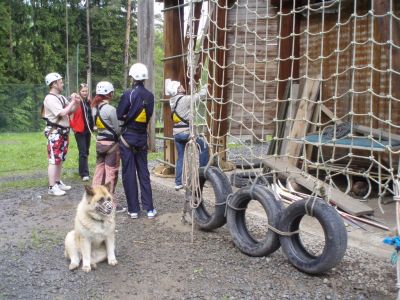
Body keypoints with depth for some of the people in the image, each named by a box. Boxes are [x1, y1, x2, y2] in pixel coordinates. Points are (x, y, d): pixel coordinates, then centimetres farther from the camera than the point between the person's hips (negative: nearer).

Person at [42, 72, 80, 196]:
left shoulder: (61, 97, 13)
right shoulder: (50, 99, -15)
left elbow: (71, 111, 18)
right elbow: (62, 113, -24)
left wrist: (76, 103, 0)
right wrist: (72, 102, -14)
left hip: (63, 132, 9)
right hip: (55, 133, -9)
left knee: (60, 159, 16)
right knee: (54, 160, -7)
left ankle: (58, 182, 26)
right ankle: (52, 187, -4)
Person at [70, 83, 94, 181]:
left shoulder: (89, 102, 10)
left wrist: (92, 126, 13)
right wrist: (73, 127, -13)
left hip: (88, 130, 7)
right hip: (79, 130, -7)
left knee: (86, 151, 14)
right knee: (83, 152, -8)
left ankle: (82, 169, 27)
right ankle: (84, 173, -7)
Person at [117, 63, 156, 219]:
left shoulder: (129, 94, -12)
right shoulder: (150, 96, 3)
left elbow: (119, 115, -12)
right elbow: (149, 116, 8)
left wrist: (127, 117, 7)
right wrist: (137, 119, 6)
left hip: (128, 136, -4)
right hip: (142, 137, 4)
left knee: (129, 173, 3)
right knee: (144, 172, 11)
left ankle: (133, 209, 7)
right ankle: (149, 208, 10)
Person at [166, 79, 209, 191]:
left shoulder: (172, 100, 7)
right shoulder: (186, 99, -12)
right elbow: (200, 95, -8)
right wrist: (206, 86, 10)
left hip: (176, 133, 7)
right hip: (186, 132, -7)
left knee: (180, 157, 13)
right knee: (204, 147, 11)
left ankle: (178, 183, 12)